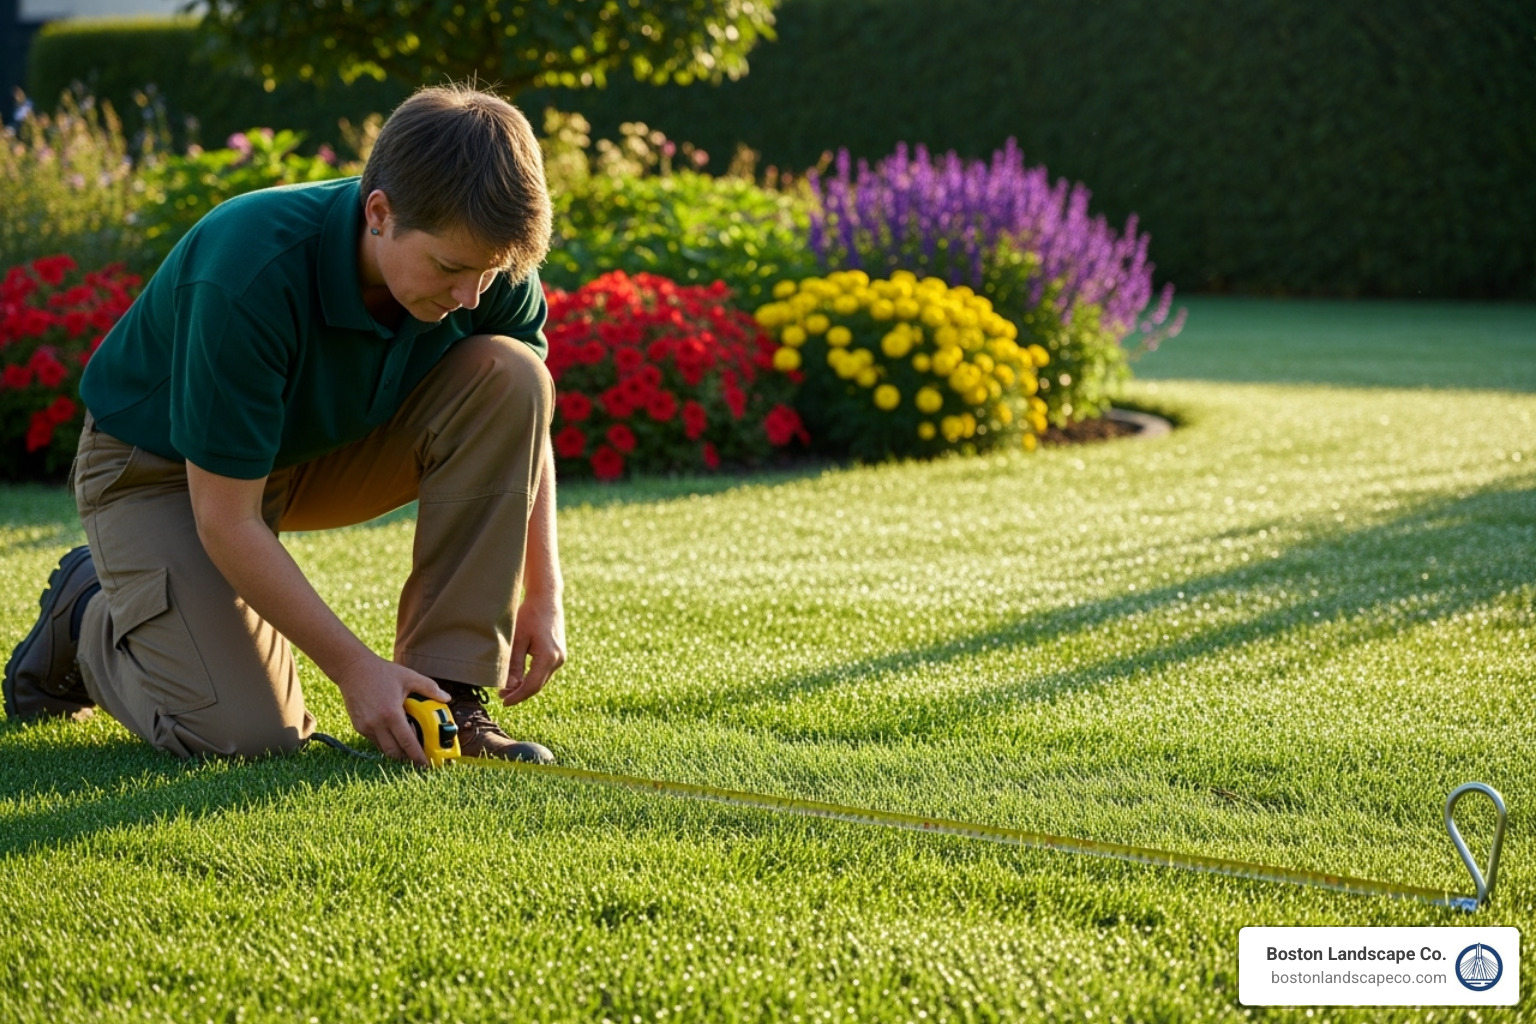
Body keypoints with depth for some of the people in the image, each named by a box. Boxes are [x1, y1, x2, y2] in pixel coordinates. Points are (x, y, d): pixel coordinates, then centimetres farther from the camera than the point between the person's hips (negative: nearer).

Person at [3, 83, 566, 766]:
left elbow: (526, 423, 0)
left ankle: (447, 691, -15)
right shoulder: (248, 277, -37)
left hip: (331, 442, 5)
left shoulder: (485, 259, -21)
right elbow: (226, 519, -30)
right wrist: (351, 667, -29)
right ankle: (90, 613, 11)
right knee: (245, 732, -23)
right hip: (165, 466, -5)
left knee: (508, 373, -22)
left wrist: (543, 596, -10)